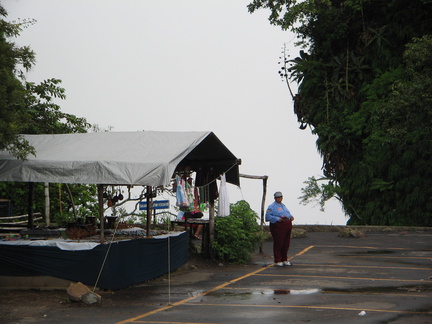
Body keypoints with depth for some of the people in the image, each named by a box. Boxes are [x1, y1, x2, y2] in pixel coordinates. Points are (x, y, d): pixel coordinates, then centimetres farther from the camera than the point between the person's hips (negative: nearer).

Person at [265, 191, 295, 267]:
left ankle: (284, 260, 19)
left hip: (287, 226, 7)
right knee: (278, 244, -6)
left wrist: (291, 217, 4)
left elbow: (288, 214, 27)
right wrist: (278, 219, -19)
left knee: (286, 244, 9)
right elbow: (268, 217, -10)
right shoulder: (272, 207, 0)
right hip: (277, 226, -7)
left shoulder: (283, 206, 25)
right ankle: (277, 261, -1)